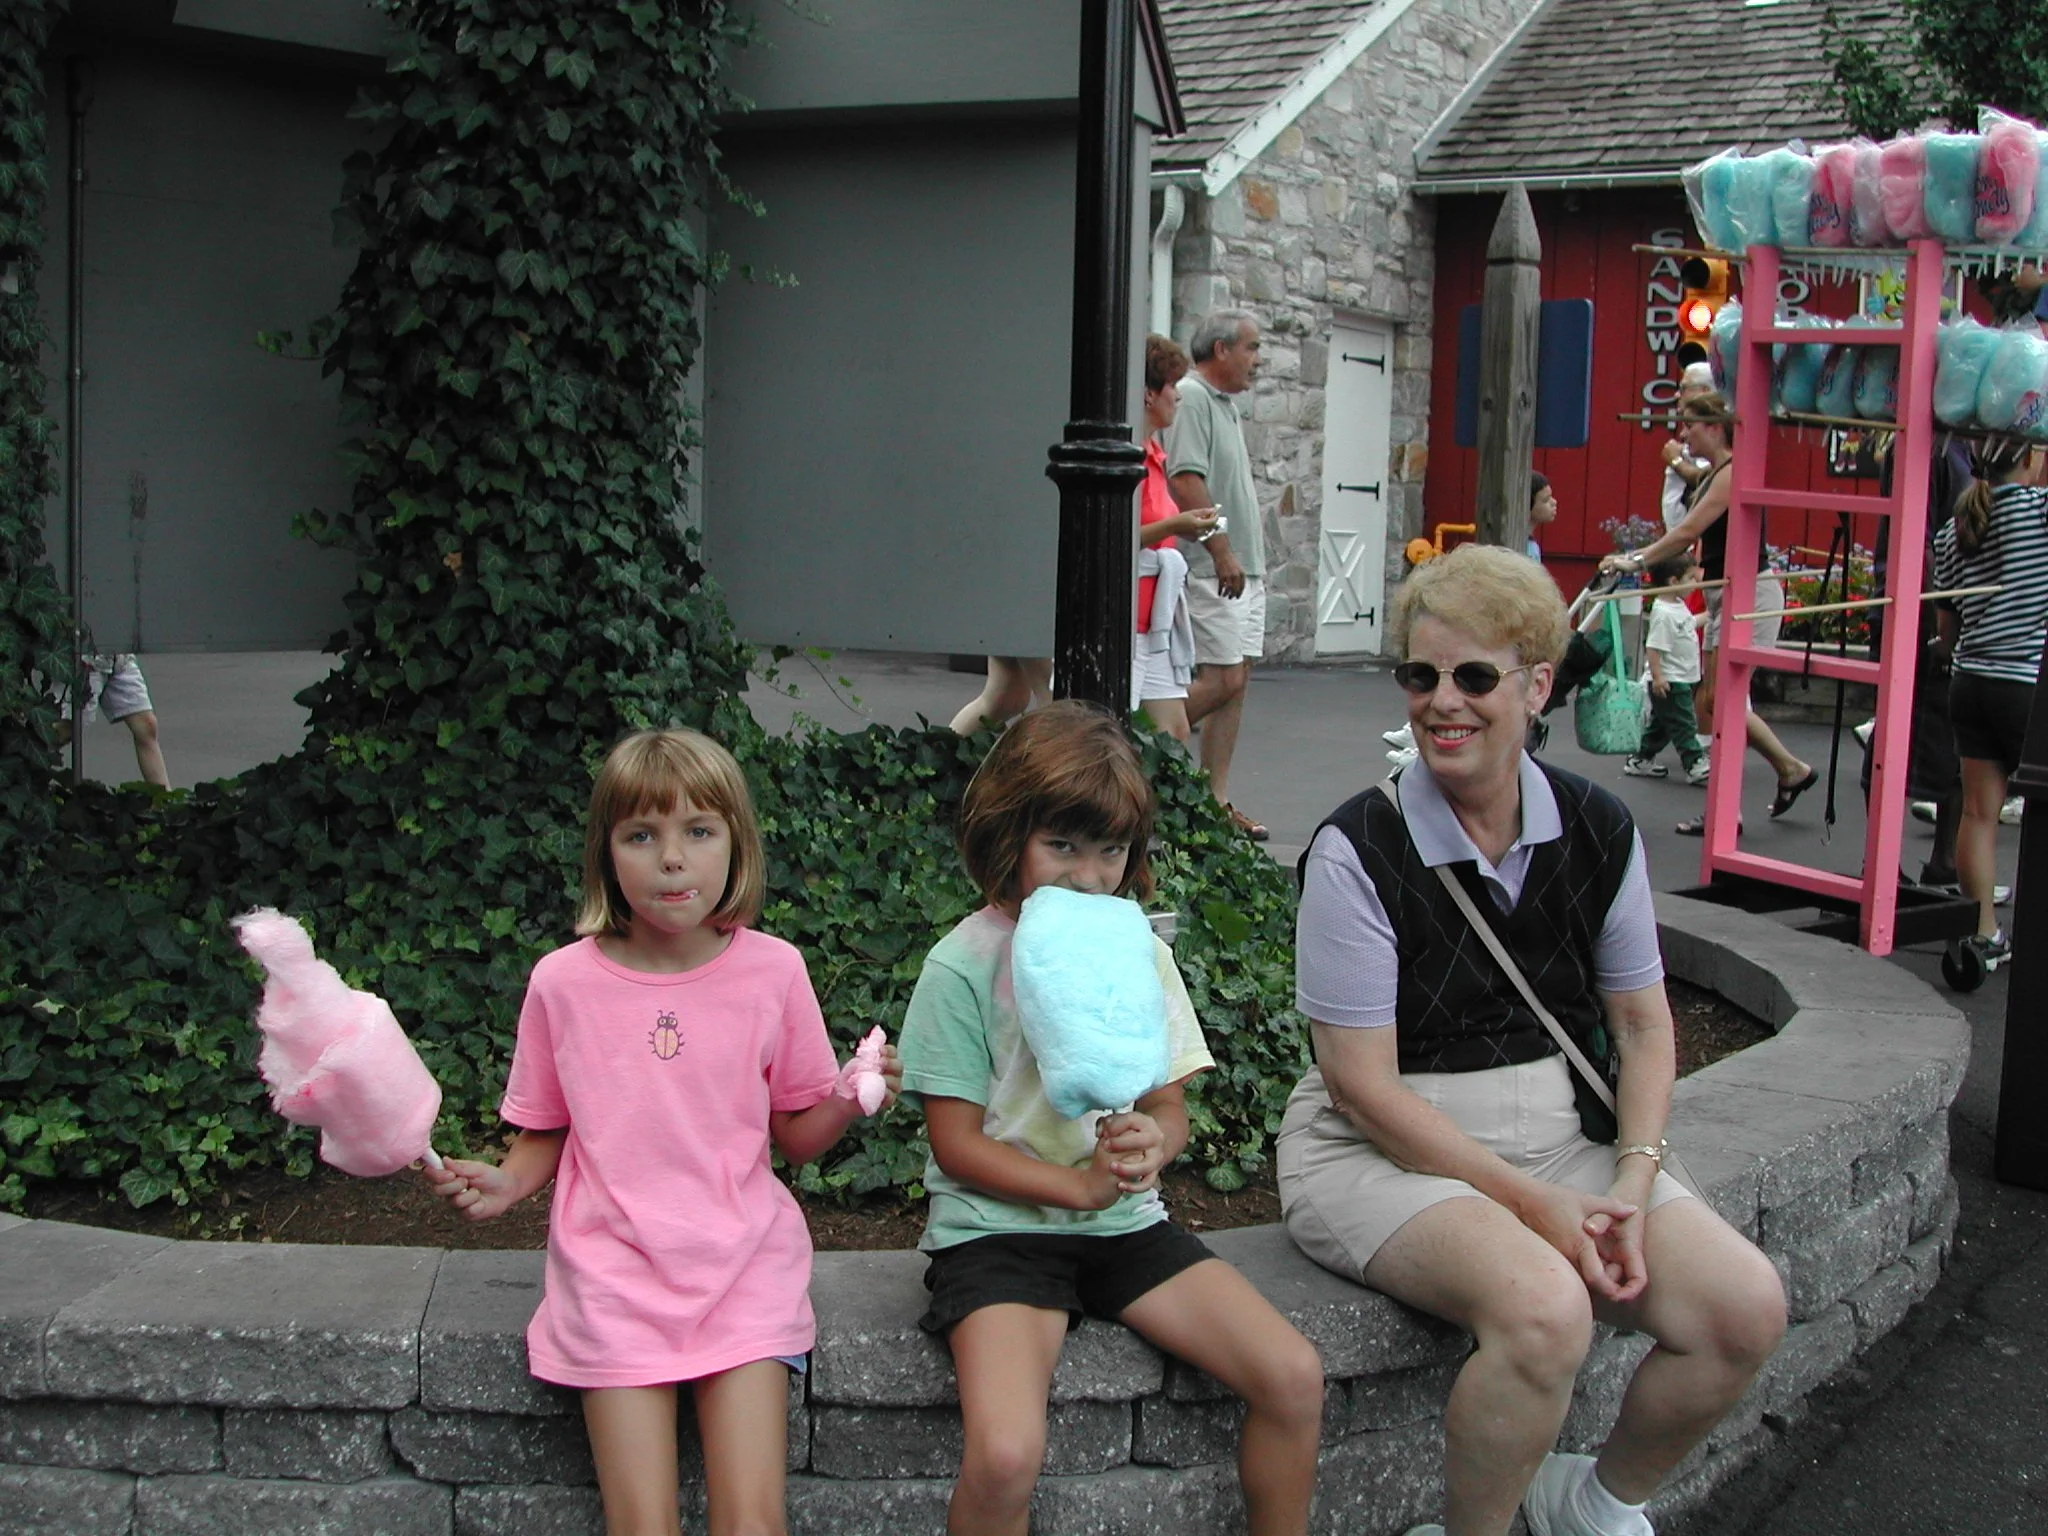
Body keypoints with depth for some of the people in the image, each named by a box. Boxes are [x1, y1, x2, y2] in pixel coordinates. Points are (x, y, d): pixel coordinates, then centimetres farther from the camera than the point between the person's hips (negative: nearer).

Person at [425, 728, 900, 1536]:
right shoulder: (564, 981, -2)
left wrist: (845, 1102, -13)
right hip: (613, 1268, 0)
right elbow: (546, 1134, 10)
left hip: (743, 1261, 1)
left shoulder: (772, 970, -1)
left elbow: (793, 1137, 6)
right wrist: (506, 1182, -10)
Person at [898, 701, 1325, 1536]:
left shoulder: (1139, 953, 6)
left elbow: (1169, 1106, 10)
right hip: (997, 1229, -4)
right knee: (1005, 1456, -28)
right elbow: (957, 1142, -7)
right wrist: (1078, 1186, -20)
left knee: (1295, 1378, -11)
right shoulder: (965, 965, -8)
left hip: (1124, 1224, 5)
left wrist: (1154, 1141, -15)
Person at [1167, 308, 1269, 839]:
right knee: (1222, 680, -12)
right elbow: (1185, 481, -21)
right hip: (1211, 570, -10)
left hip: (1244, 568, 10)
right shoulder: (1191, 398, -11)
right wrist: (1222, 553, -23)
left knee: (1235, 682, 6)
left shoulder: (1226, 403, 19)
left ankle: (1218, 801, 9)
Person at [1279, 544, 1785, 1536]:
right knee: (1545, 1308, -33)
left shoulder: (1596, 831, 2)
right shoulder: (1358, 850, -13)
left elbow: (1643, 1024, 8)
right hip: (1384, 1150, -5)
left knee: (1745, 1306, -14)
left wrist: (1631, 1182, -9)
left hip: (1558, 1136, 6)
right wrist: (1536, 1204, -19)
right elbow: (1362, 1083, -15)